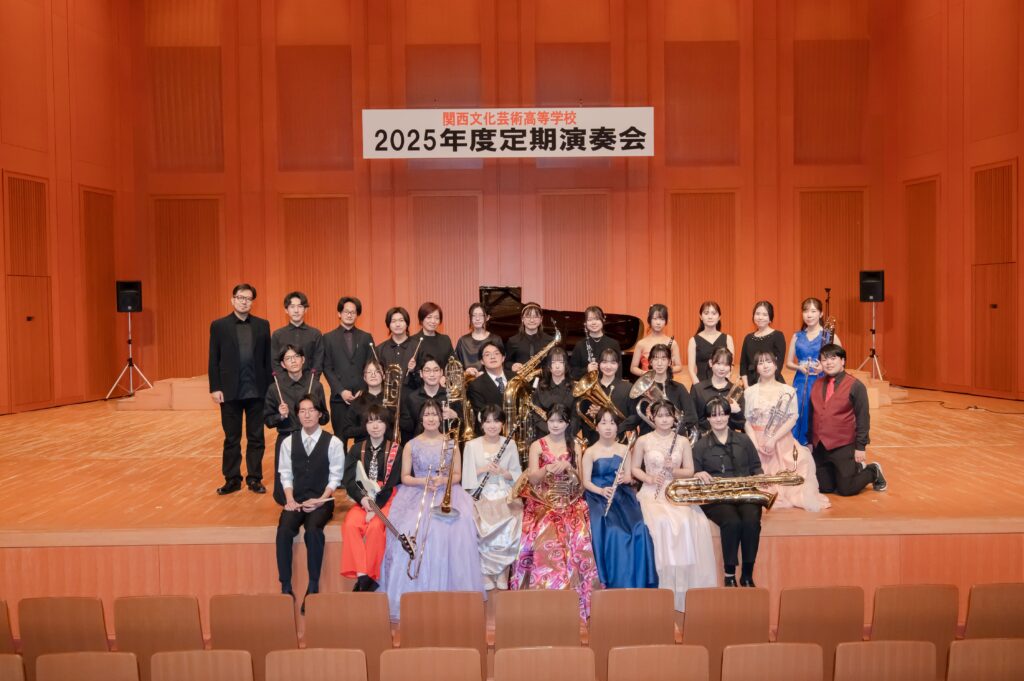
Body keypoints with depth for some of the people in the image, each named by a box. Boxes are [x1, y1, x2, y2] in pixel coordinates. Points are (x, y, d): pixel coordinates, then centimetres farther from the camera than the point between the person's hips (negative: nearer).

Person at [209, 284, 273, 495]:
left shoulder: (262, 325, 5)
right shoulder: (219, 325, 2)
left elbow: (267, 359, 5)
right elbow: (214, 360, 0)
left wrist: (269, 388, 1)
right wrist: (214, 388, -6)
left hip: (256, 391, 1)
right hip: (230, 391, -1)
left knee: (256, 438, 7)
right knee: (231, 438, 8)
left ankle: (254, 478, 16)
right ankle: (232, 479, 17)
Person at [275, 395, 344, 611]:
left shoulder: (333, 443, 0)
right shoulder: (288, 442, 9)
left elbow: (335, 477, -2)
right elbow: (286, 474, 8)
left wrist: (320, 500, -14)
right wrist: (290, 499, -7)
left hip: (321, 500, -2)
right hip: (296, 499, 3)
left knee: (313, 531, -33)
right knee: (284, 531, -28)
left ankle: (313, 586, -21)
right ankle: (285, 587, -18)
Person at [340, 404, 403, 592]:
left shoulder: (395, 449, 1)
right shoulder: (356, 449, 10)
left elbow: (393, 483, -6)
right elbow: (348, 480, 1)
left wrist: (376, 506, -19)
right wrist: (363, 499, -18)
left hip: (386, 500, -2)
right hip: (362, 499, 2)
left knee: (375, 526, -32)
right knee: (350, 524, -28)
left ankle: (371, 577, -20)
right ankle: (361, 575, -26)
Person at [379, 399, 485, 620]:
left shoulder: (451, 444, 11)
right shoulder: (411, 445, 9)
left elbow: (457, 475, 11)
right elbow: (405, 477, 8)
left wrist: (442, 481, -9)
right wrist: (423, 481, -10)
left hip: (446, 493, 0)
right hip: (417, 494, 0)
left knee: (453, 531, -26)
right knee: (411, 532, -26)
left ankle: (447, 591, -16)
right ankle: (415, 591, -17)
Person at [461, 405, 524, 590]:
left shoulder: (510, 444, 9)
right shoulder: (471, 445, 6)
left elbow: (517, 474, 8)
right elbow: (467, 477, 3)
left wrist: (503, 472, -10)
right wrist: (482, 469, -13)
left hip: (505, 496, 1)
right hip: (481, 496, -1)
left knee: (509, 529, -27)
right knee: (483, 530, -29)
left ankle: (503, 575, -8)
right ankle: (486, 575, -11)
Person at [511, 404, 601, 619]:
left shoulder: (574, 446, 9)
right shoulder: (537, 446, 5)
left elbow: (579, 479, 6)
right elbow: (532, 479, -3)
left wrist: (568, 468, -13)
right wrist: (548, 468, -21)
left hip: (569, 501, 1)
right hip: (543, 501, -1)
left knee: (577, 537, -21)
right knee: (546, 538, -25)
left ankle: (573, 590, -9)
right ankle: (545, 586, -12)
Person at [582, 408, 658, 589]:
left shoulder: (623, 449, 12)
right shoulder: (590, 452, 3)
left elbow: (629, 477, 11)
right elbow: (586, 482, -1)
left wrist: (623, 479, -13)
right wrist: (602, 491, -19)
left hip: (622, 495, 3)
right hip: (598, 496, -3)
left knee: (638, 529, -25)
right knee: (612, 531, -31)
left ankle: (637, 581, -13)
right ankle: (615, 583, -19)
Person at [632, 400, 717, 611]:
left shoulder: (683, 441, 11)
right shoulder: (643, 441, 6)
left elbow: (690, 471, 10)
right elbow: (635, 469, 9)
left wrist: (674, 470, -9)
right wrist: (649, 479, -10)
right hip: (652, 494, -2)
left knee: (693, 523, -28)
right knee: (662, 523, -33)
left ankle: (686, 588, -16)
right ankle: (663, 586, -22)